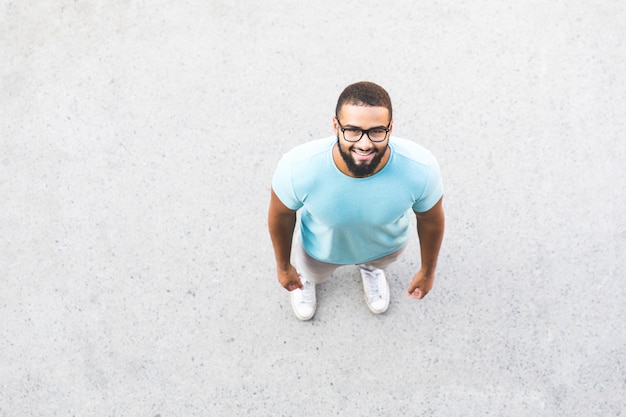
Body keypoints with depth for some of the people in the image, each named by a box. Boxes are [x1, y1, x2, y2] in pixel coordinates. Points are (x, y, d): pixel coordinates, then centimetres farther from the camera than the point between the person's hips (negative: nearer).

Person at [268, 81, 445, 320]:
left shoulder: (420, 169, -39)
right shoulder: (297, 168, -42)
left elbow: (431, 220, -16)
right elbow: (280, 214, -18)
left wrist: (427, 270, 1)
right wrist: (283, 266, -1)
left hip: (387, 245, 1)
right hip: (321, 250, -1)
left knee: (377, 261, 35)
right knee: (312, 274, 31)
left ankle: (370, 266, 68)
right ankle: (308, 275, 65)